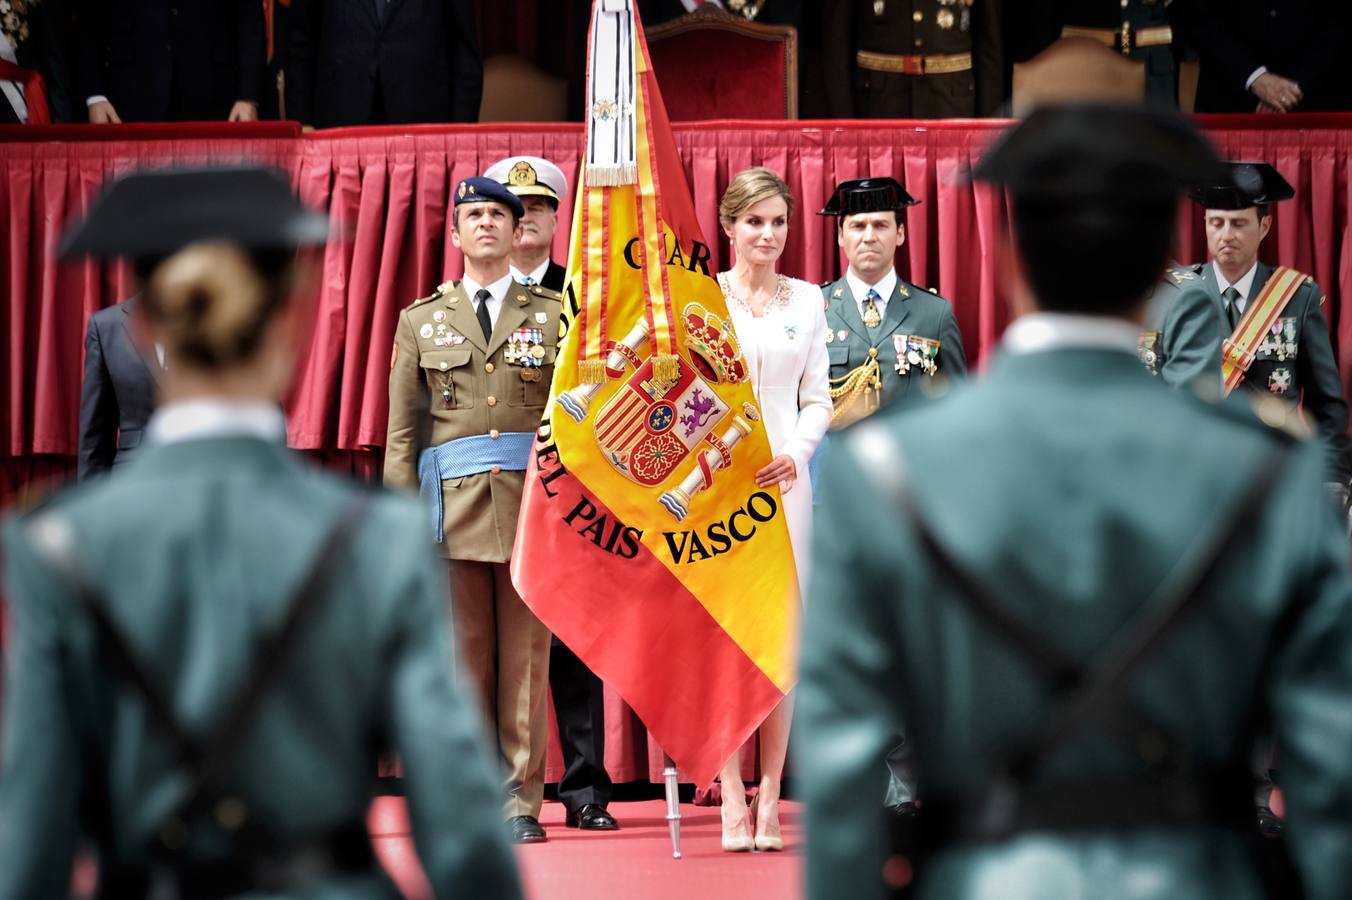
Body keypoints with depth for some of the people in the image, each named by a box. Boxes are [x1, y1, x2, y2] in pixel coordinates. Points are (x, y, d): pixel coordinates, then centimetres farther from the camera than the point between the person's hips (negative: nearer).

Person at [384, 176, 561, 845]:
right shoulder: (421, 321, 14)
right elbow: (402, 432, 11)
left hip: (532, 506, -1)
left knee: (526, 658, -1)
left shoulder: (552, 315, 11)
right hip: (452, 507, 1)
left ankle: (521, 803, 3)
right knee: (463, 658, 0)